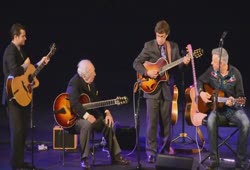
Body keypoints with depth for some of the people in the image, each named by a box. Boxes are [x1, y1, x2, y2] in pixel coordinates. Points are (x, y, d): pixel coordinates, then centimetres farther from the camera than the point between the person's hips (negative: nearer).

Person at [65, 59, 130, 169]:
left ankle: (115, 156, 10)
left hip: (90, 114, 9)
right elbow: (74, 103, -33)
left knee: (108, 124, 0)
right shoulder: (75, 83, -20)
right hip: (74, 117, -9)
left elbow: (97, 100, 13)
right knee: (87, 125, -37)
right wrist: (87, 116, -35)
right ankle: (84, 159, -26)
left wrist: (107, 112, -1)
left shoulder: (91, 82, 6)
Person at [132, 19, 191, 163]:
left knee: (166, 119, 12)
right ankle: (151, 152, -1)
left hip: (167, 88, 3)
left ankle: (166, 146, 28)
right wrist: (147, 72, -20)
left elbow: (177, 65, 6)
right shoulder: (149, 46, -4)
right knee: (152, 121, -6)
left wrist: (184, 62, -15)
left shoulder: (174, 47, 5)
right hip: (152, 87, -3)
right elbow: (136, 63, -5)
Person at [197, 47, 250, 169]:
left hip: (234, 108, -1)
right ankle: (214, 159, -27)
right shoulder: (212, 70, -2)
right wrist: (201, 93, -5)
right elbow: (200, 81, 15)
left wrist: (233, 102, -28)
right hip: (217, 108, 2)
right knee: (211, 121, -34)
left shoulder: (235, 74, -10)